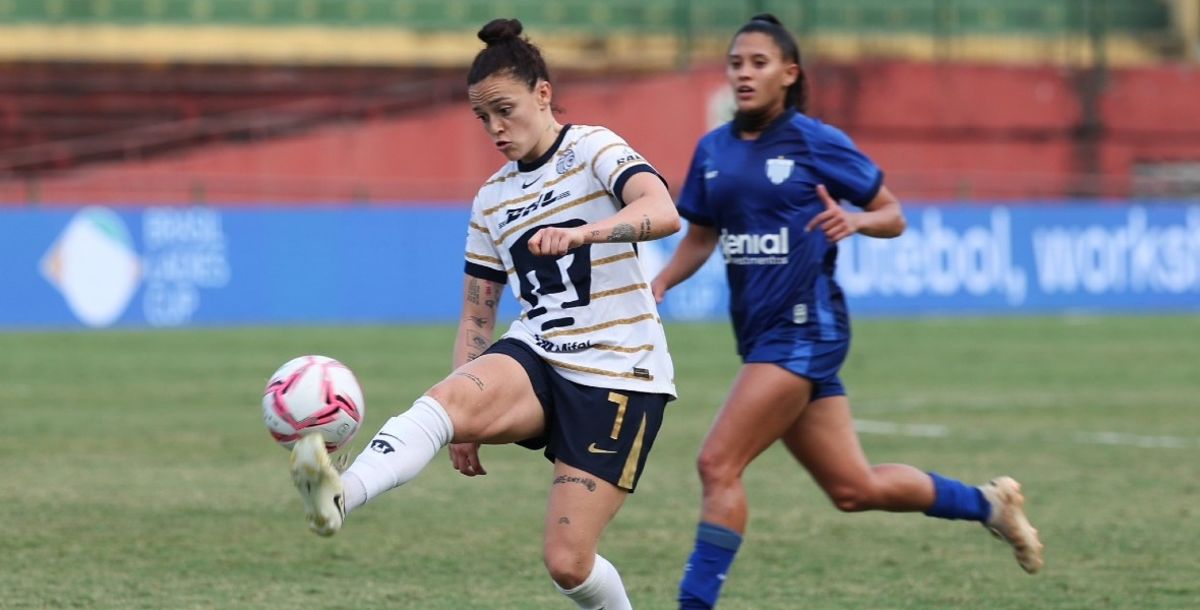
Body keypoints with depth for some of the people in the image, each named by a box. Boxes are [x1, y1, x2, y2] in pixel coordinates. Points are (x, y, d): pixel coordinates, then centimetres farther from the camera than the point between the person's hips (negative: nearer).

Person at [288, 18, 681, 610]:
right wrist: (467, 424, 10)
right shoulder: (491, 201, 14)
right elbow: (476, 316, 18)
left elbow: (662, 212, -24)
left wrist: (580, 233, -42)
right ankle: (340, 495, -55)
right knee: (446, 399, -31)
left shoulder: (593, 150, -4)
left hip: (618, 375, -4)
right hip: (534, 359, 4)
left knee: (567, 562, -12)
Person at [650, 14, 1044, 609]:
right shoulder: (713, 151, 9)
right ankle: (988, 503, 32)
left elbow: (893, 216, 1)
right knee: (855, 488, 13)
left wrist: (854, 221, -21)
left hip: (804, 331, -7)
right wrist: (660, 283, -2)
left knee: (717, 464, -16)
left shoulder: (817, 143, -7)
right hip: (760, 333, 7)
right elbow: (700, 238, 17)